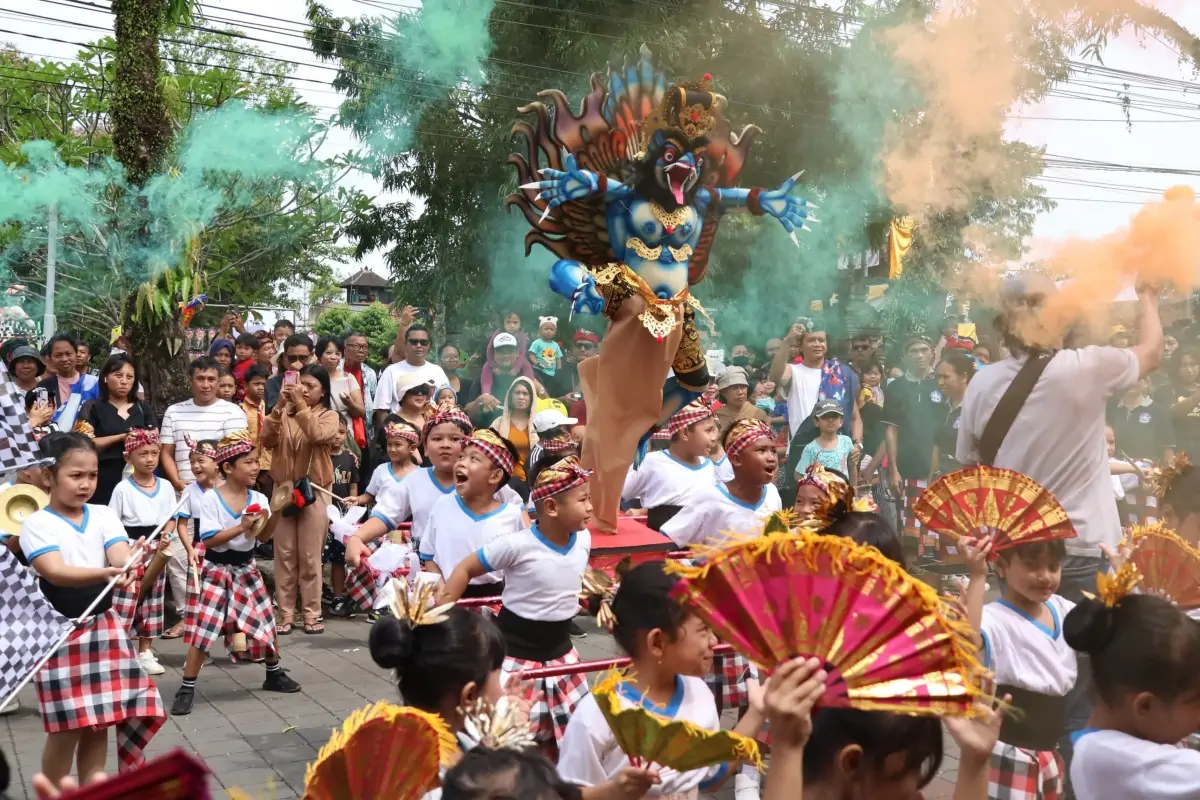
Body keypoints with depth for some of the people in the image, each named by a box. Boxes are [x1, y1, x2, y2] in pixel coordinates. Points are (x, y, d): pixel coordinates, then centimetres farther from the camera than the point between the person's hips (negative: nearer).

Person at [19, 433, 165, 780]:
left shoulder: (103, 515, 5)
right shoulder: (37, 524, -9)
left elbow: (123, 559, -8)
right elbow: (56, 573, -23)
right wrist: (103, 574, -40)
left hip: (103, 626, 4)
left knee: (99, 722, 9)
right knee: (67, 728, 1)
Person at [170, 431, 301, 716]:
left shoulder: (258, 499, -1)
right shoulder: (211, 499, -14)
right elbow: (209, 540, -19)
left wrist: (269, 518, -25)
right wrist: (242, 527, -25)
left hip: (246, 567, 5)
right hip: (217, 569, -5)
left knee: (265, 621, 10)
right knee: (204, 628, -8)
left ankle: (274, 674, 31)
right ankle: (186, 689, 1)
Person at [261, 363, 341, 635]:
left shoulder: (329, 416, 0)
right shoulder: (284, 413, 6)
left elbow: (318, 435, -20)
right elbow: (267, 440, -6)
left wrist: (301, 406, -21)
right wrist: (279, 406, -15)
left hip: (314, 491, -2)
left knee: (310, 556, 2)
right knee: (284, 555, 5)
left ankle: (311, 613, 8)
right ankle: (285, 613, 10)